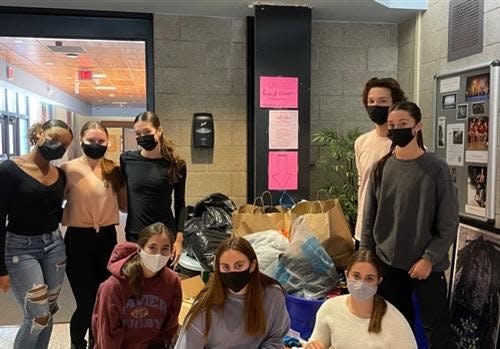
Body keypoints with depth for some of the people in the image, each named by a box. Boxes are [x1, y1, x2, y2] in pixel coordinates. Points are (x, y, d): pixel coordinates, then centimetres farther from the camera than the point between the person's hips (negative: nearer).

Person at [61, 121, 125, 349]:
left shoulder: (113, 170, 3)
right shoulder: (69, 169, -8)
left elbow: (124, 203, 5)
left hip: (107, 238, 4)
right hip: (79, 239, -4)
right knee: (86, 302, 1)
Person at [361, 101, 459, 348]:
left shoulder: (436, 169, -8)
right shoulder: (381, 168, 2)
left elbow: (449, 223, -7)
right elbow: (369, 219, 7)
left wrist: (429, 258, -13)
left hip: (426, 265, -3)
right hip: (388, 264, 3)